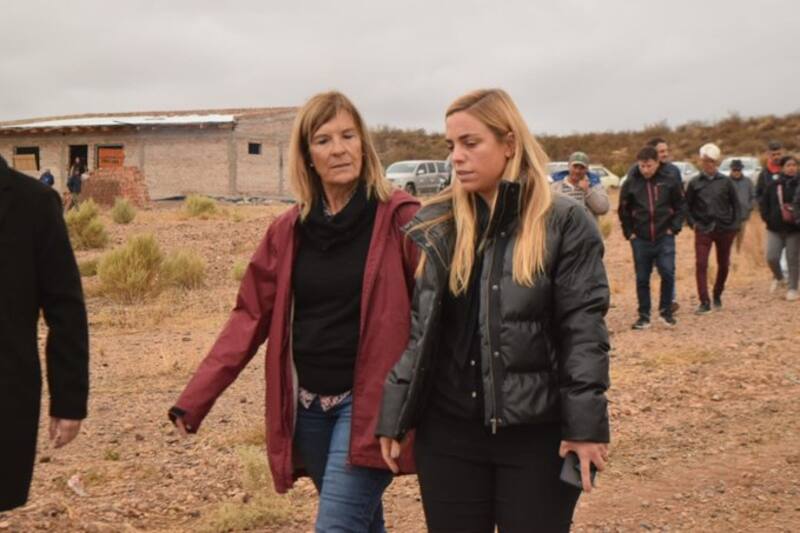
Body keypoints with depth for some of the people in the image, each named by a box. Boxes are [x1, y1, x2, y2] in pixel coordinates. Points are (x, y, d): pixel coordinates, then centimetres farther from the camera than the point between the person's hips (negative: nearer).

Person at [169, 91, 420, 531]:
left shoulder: (399, 219, -8)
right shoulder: (288, 230, 6)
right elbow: (250, 316, 5)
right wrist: (195, 398, -1)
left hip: (368, 403, -5)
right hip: (308, 404, 5)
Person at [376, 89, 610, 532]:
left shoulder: (565, 224, -4)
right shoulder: (434, 225, 5)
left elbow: (583, 330, -6)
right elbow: (412, 328, 4)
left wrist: (587, 426, -11)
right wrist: (394, 418, 1)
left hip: (538, 432, -3)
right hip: (449, 430, 3)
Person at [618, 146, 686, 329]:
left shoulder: (669, 181, -2)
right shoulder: (630, 183, -2)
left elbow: (681, 206, 7)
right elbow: (623, 211, 7)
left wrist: (674, 228, -1)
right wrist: (629, 233, 1)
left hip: (664, 237, -1)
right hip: (640, 239, 1)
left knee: (668, 272, -11)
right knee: (642, 278, 6)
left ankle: (666, 309, 10)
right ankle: (644, 316, 16)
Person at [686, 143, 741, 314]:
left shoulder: (725, 182, 2)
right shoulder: (694, 183, 0)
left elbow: (735, 204, 8)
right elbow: (686, 206, 7)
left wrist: (735, 224, 0)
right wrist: (693, 223, -4)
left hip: (725, 229, 1)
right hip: (703, 230, -1)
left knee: (723, 264, 11)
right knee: (701, 264, -13)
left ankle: (717, 295, 32)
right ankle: (704, 302, -12)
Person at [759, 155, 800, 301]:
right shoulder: (772, 185, 1)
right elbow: (764, 203, 7)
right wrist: (768, 219, -4)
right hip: (775, 229, 2)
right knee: (771, 258, -3)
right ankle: (779, 278, 28)